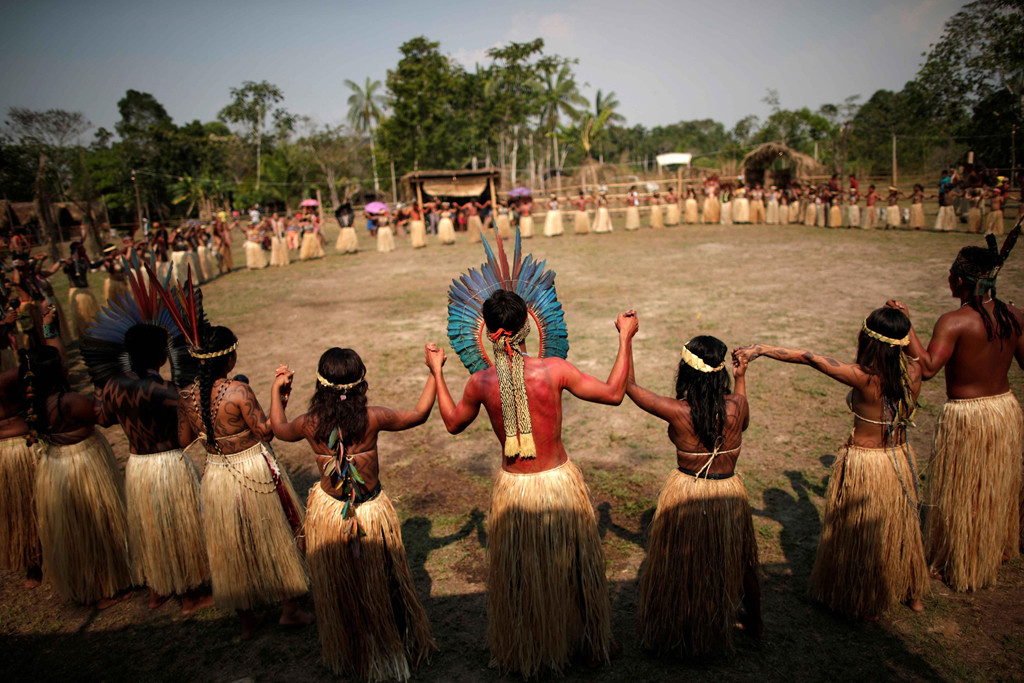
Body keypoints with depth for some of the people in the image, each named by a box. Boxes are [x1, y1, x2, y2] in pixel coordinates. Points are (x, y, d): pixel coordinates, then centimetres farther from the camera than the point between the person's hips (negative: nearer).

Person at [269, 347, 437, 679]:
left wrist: (277, 391, 21)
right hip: (373, 513, -1)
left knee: (339, 590, 22)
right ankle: (397, 647, 39)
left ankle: (348, 655, 43)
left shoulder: (310, 425, -15)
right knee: (383, 585, 19)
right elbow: (419, 414, -4)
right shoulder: (372, 418, -20)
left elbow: (279, 428, 9)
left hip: (328, 514, 1)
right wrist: (434, 373, 4)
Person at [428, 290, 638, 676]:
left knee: (519, 576, 21)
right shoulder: (553, 370, -19)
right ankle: (586, 643, 42)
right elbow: (613, 393, -7)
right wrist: (625, 338, 1)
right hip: (560, 482, 0)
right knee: (572, 568, 21)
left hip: (513, 487, 1)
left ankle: (522, 654, 41)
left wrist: (437, 373, 17)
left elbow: (453, 423, 7)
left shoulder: (480, 383, -14)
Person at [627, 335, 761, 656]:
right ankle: (754, 622, 48)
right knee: (738, 562, 26)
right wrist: (741, 379, 18)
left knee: (679, 567, 19)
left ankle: (675, 632, 38)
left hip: (686, 495, -2)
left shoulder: (677, 411, -23)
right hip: (729, 495, 2)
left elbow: (630, 386, -11)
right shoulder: (737, 405, -16)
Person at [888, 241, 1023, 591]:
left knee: (962, 495, 12)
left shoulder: (954, 322, -22)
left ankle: (960, 566, 28)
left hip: (965, 416, -6)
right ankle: (996, 552, 46)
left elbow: (928, 367, -31)